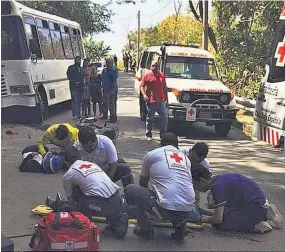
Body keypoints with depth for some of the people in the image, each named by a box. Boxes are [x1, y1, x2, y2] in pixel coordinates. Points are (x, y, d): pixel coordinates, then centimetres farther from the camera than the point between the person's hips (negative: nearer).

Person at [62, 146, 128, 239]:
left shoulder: (68, 175, 13)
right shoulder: (93, 164, 28)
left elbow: (70, 199, 27)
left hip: (101, 205, -5)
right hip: (117, 202, 5)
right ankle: (117, 219, 9)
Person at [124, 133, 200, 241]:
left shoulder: (151, 154, 10)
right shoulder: (185, 158, 21)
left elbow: (143, 183, 25)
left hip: (166, 208, -5)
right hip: (187, 211, 5)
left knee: (130, 190, 12)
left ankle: (145, 229, 12)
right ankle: (179, 225, 15)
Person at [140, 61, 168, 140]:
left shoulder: (162, 75, 11)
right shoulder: (146, 76, 0)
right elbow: (142, 86, -2)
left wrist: (166, 97, 16)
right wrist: (144, 95, -19)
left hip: (161, 101, 3)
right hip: (151, 101, -3)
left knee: (164, 117, 1)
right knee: (149, 118, 6)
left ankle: (163, 134, 12)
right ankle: (148, 135, 17)